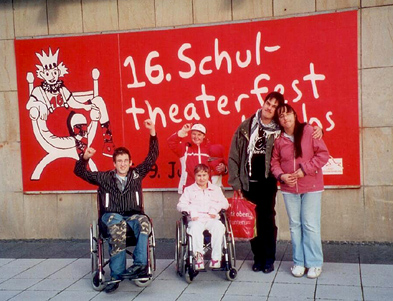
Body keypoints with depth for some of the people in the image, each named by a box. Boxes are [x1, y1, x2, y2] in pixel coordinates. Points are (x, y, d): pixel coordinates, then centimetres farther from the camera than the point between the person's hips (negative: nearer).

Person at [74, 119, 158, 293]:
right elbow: (80, 172, 18)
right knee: (118, 225, -39)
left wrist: (152, 133, 5)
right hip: (111, 216, -1)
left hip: (133, 216, 1)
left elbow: (152, 157, 13)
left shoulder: (137, 174, 17)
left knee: (143, 221, -36)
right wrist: (85, 158, -3)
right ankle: (116, 274, -37)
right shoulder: (104, 177, 17)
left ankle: (140, 264, -41)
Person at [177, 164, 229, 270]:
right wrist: (191, 211, -12)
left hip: (212, 219, 1)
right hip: (196, 220, -1)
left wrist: (215, 208, -7)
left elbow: (225, 203, 13)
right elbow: (181, 205, 7)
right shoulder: (189, 190, 19)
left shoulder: (216, 189, 24)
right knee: (195, 228, -37)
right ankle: (198, 256, -33)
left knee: (219, 226, -33)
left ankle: (216, 258, -30)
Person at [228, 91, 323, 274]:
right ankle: (258, 257, 20)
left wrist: (317, 129, -5)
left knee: (267, 221, 3)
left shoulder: (280, 130, 2)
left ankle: (269, 259, 16)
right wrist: (236, 183, -2)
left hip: (267, 183, 0)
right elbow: (233, 156, 2)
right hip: (248, 183, 1)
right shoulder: (246, 127, 1)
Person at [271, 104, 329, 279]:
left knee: (310, 225, -1)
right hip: (289, 189, 3)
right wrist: (281, 175, -10)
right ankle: (299, 262, 21)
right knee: (294, 225, 9)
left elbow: (323, 154, -7)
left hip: (311, 187, -3)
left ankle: (314, 263, 13)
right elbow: (274, 162, 9)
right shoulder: (278, 139, 1)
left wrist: (305, 169, -15)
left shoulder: (309, 131, -7)